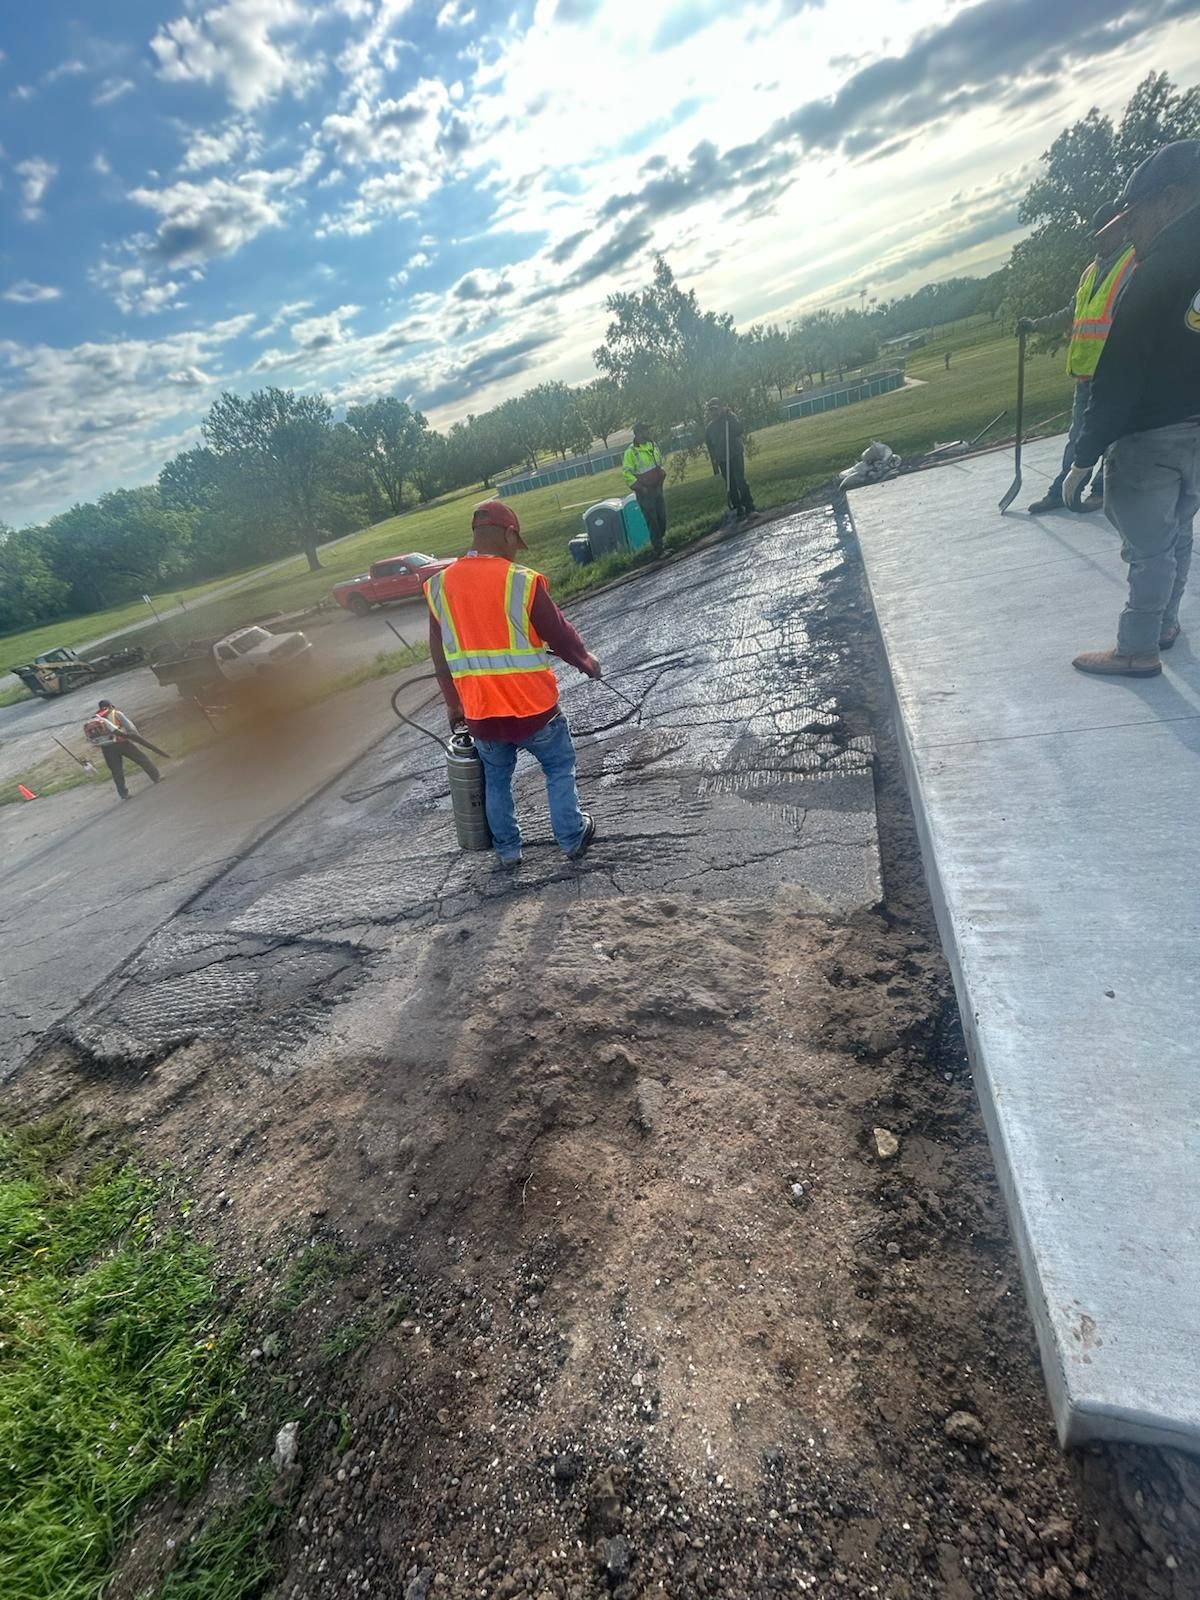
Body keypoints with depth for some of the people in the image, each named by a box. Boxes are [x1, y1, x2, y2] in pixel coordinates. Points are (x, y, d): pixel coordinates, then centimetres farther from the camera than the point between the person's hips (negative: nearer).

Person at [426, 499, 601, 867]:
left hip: (480, 714, 4)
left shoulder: (439, 586, -1)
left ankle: (508, 849, 33)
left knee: (496, 778, 23)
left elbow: (440, 657, 7)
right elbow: (560, 635, -5)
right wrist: (588, 662, 15)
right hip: (533, 708, -3)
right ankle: (572, 838, 29)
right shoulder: (523, 581, -14)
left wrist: (453, 705, 19)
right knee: (559, 768, 19)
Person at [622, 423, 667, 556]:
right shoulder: (631, 452, -15)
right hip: (644, 492, -7)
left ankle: (660, 540, 30)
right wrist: (639, 487, -17)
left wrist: (662, 475, 12)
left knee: (662, 517, 12)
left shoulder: (652, 445, 6)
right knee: (652, 521, -2)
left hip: (658, 487, 7)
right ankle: (658, 548, 7)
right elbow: (627, 473, -15)